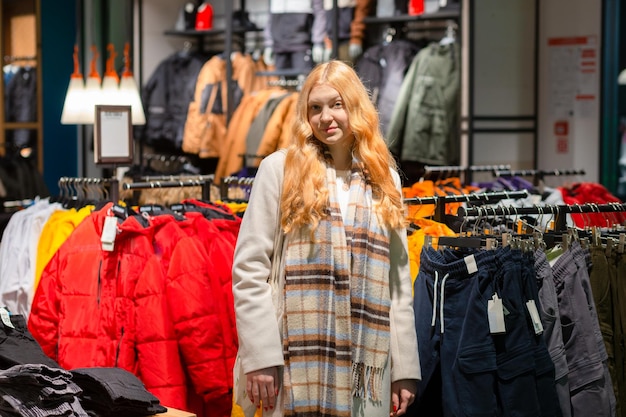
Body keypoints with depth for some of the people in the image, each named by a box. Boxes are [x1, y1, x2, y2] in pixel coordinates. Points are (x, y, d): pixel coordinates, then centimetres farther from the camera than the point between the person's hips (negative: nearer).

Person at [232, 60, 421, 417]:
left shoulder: (385, 180, 13)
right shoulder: (280, 169, 1)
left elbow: (398, 280, 12)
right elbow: (249, 267, -4)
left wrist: (405, 367, 6)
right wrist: (260, 355, -12)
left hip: (366, 366, 3)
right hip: (298, 360, -3)